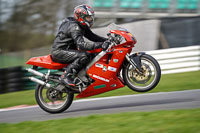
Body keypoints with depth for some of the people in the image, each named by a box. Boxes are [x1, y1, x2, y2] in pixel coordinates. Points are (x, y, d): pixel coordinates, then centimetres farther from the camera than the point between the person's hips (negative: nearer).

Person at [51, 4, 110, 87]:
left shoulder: (82, 26, 12)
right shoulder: (74, 27, -21)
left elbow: (92, 36, 13)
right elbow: (81, 45, -31)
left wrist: (107, 40, -2)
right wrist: (100, 45, -37)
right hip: (59, 52, -10)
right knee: (84, 56, -29)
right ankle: (66, 76, -27)